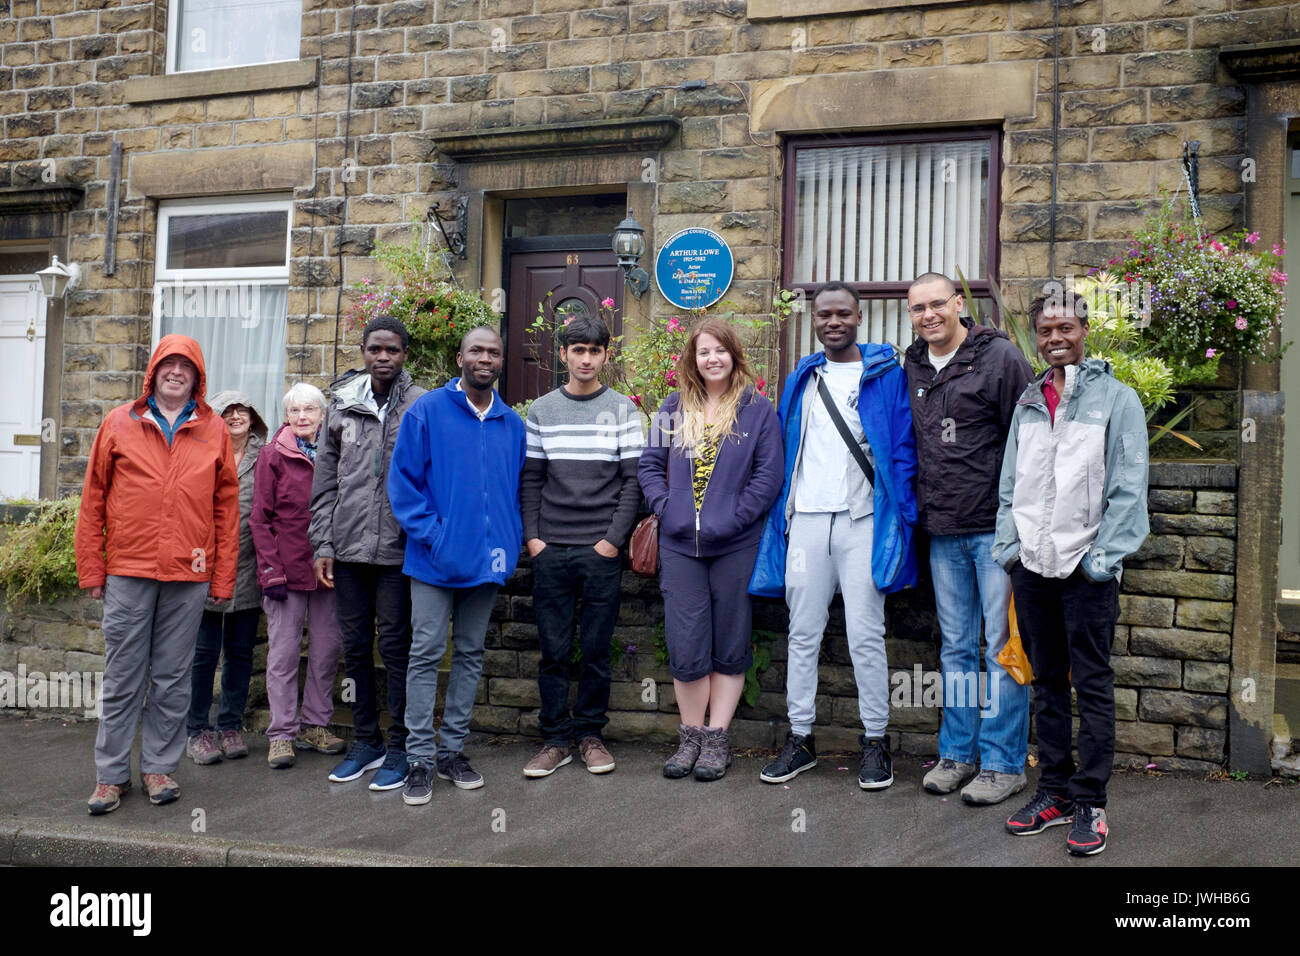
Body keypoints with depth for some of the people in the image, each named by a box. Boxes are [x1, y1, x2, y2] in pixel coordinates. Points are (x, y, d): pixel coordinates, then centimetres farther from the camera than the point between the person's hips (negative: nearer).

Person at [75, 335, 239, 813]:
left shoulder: (214, 432, 7)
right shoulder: (119, 424, 5)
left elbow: (227, 508, 6)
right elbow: (93, 501, 6)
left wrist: (223, 577, 3)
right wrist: (91, 569, 2)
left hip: (189, 576, 1)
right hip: (128, 573, 0)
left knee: (172, 679, 8)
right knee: (122, 679, 6)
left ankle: (159, 767, 20)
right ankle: (111, 774, 16)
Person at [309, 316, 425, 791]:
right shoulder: (342, 404, 9)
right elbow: (324, 481, 11)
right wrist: (322, 544, 5)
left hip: (398, 549, -4)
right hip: (348, 548, 4)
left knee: (396, 646, 1)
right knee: (355, 646, 11)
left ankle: (400, 747, 13)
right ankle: (366, 741, 24)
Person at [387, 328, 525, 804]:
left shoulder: (512, 424, 9)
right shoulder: (428, 411, -4)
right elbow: (403, 480, -5)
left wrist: (512, 541, 2)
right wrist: (432, 535, -13)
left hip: (488, 559, 4)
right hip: (437, 559, -4)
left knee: (471, 654, 11)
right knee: (427, 653, -1)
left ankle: (452, 749, 23)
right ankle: (420, 757, 8)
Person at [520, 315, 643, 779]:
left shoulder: (622, 409, 5)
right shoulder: (541, 410, 10)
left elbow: (632, 480, 1)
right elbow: (530, 479, 10)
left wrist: (614, 539, -7)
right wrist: (532, 536, 0)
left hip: (602, 550, -1)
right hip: (550, 550, 1)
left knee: (596, 650, 4)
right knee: (554, 650, 4)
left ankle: (590, 733, 17)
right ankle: (556, 737, 13)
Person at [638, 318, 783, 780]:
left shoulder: (758, 410, 2)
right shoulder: (674, 409, 11)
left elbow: (769, 474, -4)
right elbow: (650, 464, 12)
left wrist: (733, 519, -13)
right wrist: (665, 507, -3)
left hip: (735, 546, -2)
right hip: (680, 545, 2)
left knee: (730, 647, 6)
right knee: (685, 648, 2)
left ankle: (717, 737, 17)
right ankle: (690, 736, 18)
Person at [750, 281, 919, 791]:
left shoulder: (887, 375, 2)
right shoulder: (800, 380, 14)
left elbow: (903, 451, -1)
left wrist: (902, 518, -9)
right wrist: (781, 516, 8)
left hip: (862, 522, -4)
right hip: (805, 520, 4)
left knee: (866, 634, 0)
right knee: (803, 633, 8)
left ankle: (875, 741, 13)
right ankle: (799, 739, 18)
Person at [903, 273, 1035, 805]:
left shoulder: (999, 357, -6)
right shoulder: (912, 371, 12)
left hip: (996, 527, -6)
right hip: (942, 532, 6)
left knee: (1003, 646, 0)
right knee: (956, 647, 13)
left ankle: (1004, 762, 10)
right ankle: (958, 752, 24)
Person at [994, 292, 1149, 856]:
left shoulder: (1116, 399, -1)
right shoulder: (1027, 404, 14)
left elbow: (1127, 489, -5)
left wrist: (1101, 557, -11)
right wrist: (1009, 546, 5)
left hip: (1087, 568, -5)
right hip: (1032, 566, 5)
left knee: (1092, 685, 0)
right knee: (1047, 683, 12)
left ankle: (1090, 803, 9)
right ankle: (1054, 791, 22)